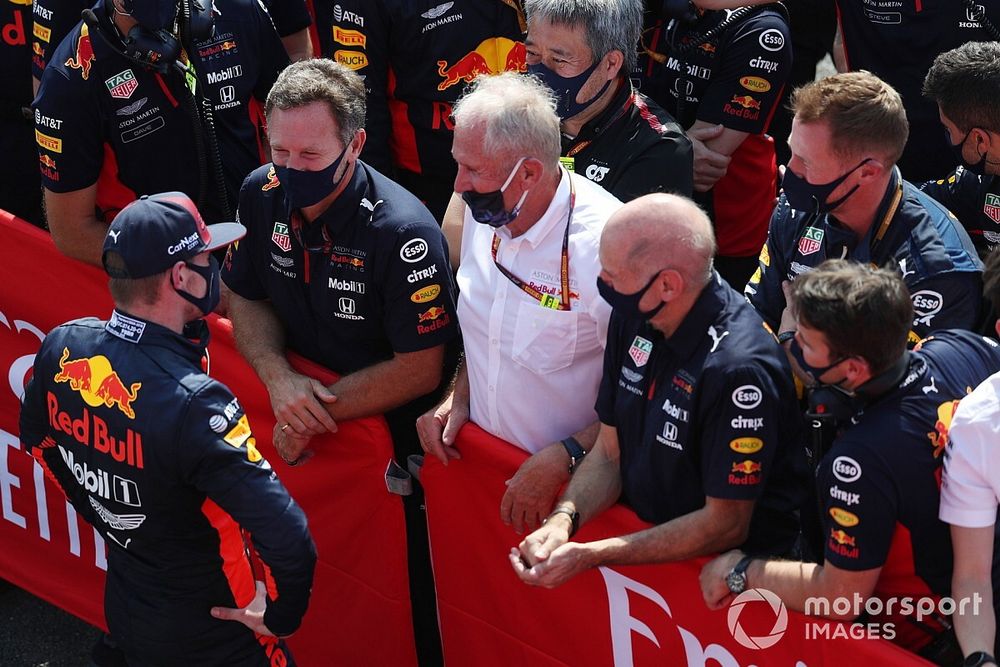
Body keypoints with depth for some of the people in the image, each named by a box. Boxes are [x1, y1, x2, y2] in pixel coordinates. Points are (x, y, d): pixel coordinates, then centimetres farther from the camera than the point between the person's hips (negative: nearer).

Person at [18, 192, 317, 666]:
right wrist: (280, 617, -18)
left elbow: (37, 440, 9)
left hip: (122, 609, 6)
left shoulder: (62, 349, -13)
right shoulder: (192, 404, -34)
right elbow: (289, 542, -36)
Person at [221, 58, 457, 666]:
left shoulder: (401, 232, -27)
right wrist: (279, 378, -14)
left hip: (397, 431, -5)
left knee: (408, 581, 2)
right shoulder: (262, 196, -8)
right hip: (305, 399, 5)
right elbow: (246, 298, 5)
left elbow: (419, 368, -22)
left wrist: (321, 411, -21)